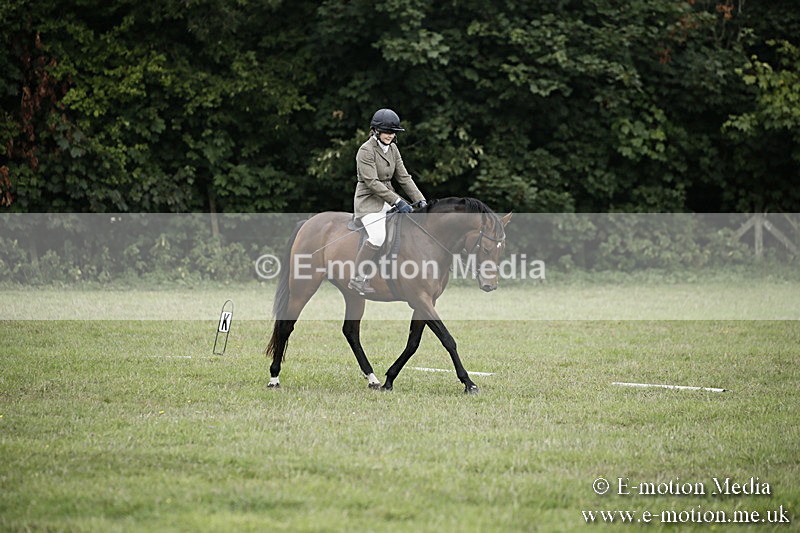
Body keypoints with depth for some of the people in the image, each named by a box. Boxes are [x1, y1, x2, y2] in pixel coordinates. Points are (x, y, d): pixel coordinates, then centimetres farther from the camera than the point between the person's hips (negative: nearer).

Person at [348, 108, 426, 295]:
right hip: (368, 201, -8)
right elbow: (372, 183, -21)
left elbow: (404, 177, 10)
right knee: (378, 236, -28)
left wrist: (420, 200, -2)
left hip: (387, 198, 8)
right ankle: (358, 279, -19)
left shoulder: (392, 149, 9)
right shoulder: (366, 150, -15)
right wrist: (397, 201, -25)